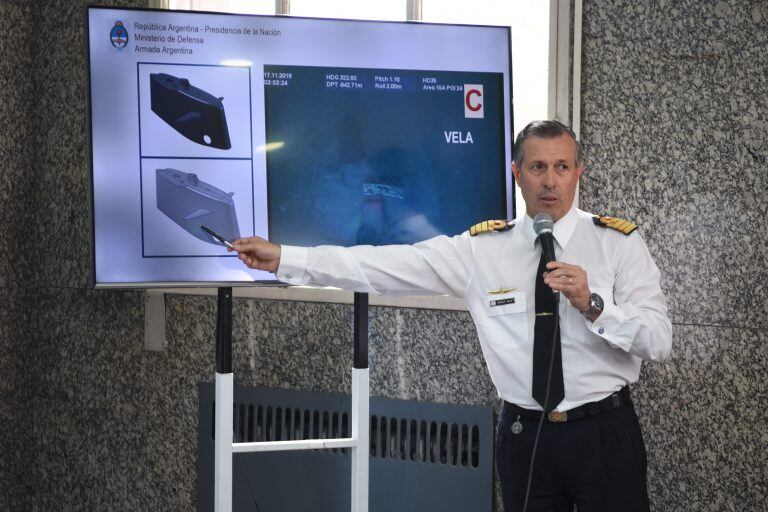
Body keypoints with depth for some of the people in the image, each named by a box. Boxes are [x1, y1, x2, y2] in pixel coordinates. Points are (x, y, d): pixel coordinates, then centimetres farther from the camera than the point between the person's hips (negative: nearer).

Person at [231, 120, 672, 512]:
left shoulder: (619, 242, -3)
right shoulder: (482, 248, 1)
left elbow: (660, 341, -8)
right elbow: (388, 265, -4)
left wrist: (592, 305, -24)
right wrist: (283, 258, -8)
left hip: (604, 434, -1)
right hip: (524, 436, 2)